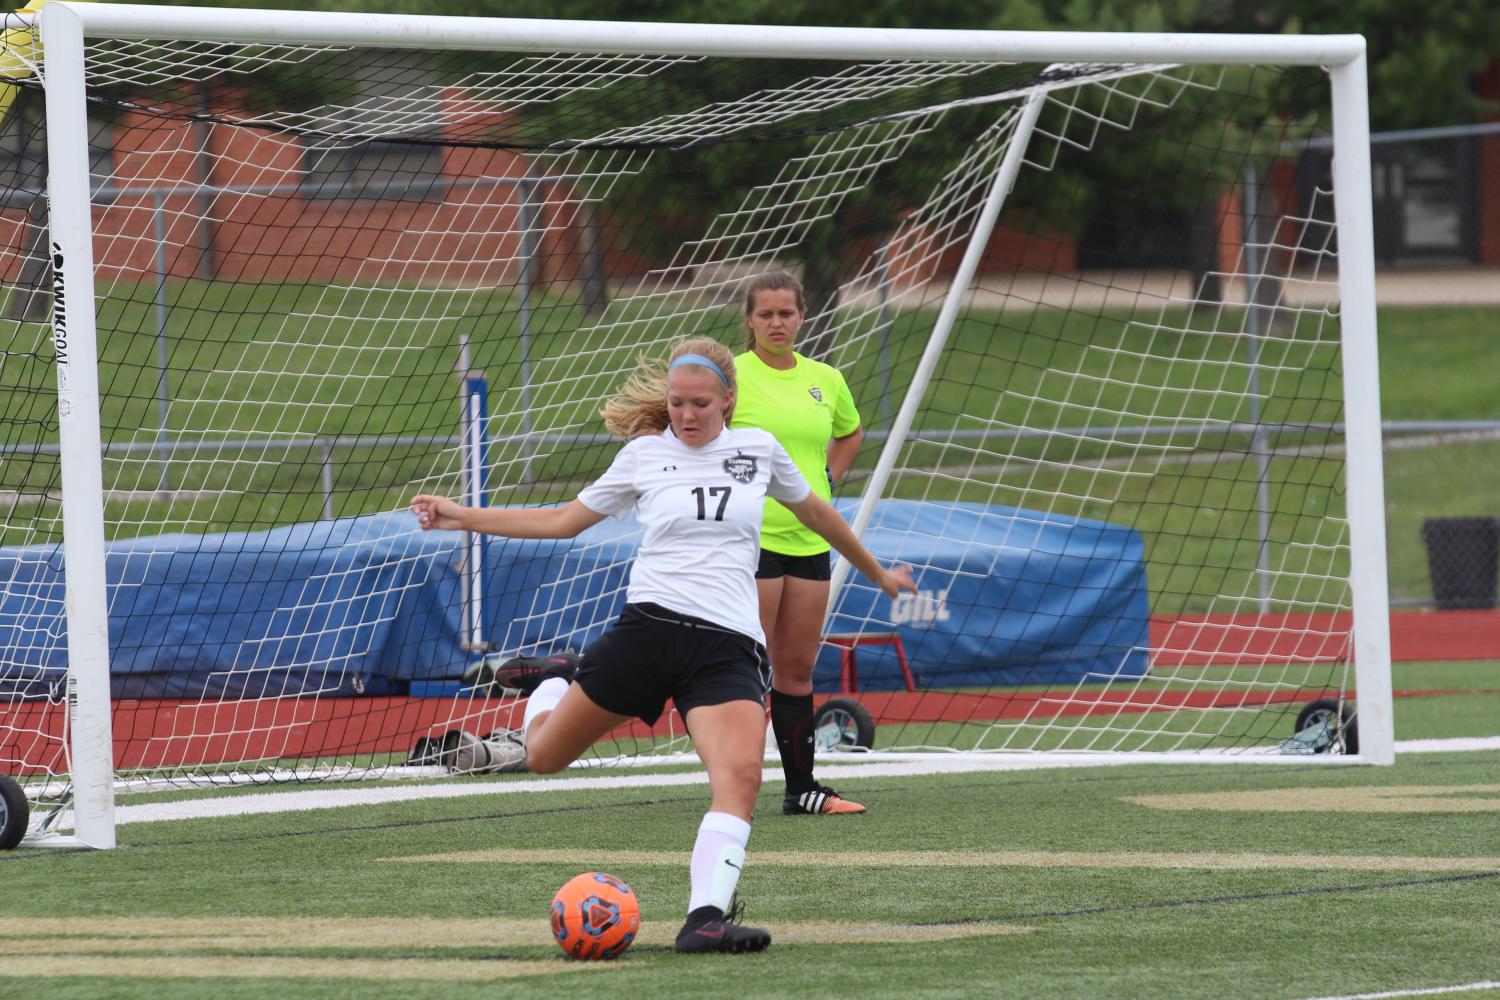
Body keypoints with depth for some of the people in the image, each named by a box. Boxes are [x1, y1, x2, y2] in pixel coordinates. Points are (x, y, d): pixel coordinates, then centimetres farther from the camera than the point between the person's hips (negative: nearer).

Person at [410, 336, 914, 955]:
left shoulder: (757, 449, 10)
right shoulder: (643, 454, 8)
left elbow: (813, 511, 28)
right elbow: (565, 521, 18)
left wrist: (875, 572, 40)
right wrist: (462, 518, 14)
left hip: (729, 644, 0)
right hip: (649, 626, 1)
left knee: (740, 776, -27)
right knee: (543, 756, 7)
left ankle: (705, 918, -32)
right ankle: (553, 683, 41)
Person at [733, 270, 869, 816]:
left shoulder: (825, 379, 10)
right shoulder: (732, 376, -7)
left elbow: (850, 434, 29)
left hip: (809, 539, 5)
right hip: (751, 537, -5)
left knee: (797, 670, 10)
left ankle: (802, 787, 15)